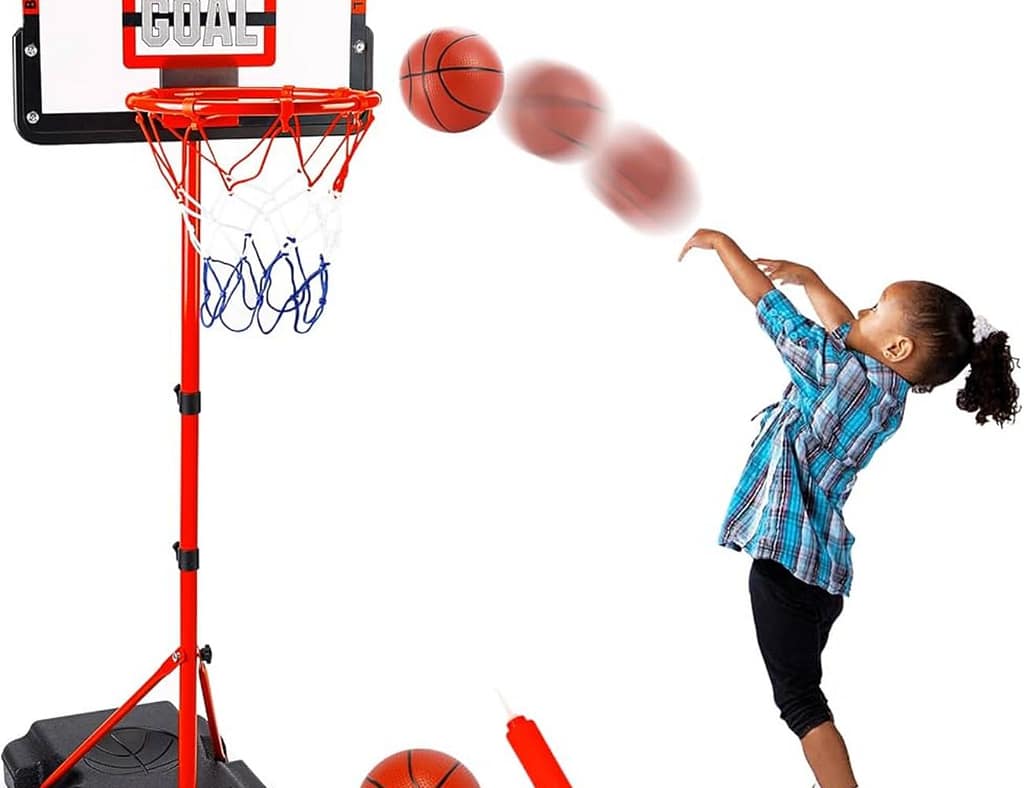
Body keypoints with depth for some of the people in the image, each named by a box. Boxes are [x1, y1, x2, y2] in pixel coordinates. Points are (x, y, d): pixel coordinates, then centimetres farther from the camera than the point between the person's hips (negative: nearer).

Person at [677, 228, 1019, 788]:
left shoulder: (840, 372, -17)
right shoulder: (890, 392, 5)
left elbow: (768, 305, -7)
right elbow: (844, 330, 26)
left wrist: (720, 241, 5)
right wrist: (808, 278, 31)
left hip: (786, 553, -9)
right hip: (827, 563, 9)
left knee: (800, 699, -8)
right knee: (804, 689, 17)